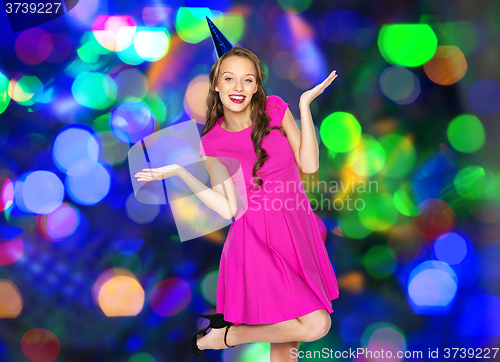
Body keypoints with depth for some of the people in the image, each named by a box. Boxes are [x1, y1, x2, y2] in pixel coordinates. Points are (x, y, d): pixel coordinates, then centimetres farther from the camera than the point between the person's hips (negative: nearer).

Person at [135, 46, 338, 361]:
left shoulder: (275, 109, 1)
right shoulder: (212, 143, -2)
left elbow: (309, 165, -4)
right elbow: (230, 208, -7)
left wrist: (305, 105, -9)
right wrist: (180, 172, -8)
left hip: (297, 229, 4)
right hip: (258, 239, -3)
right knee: (316, 325, -17)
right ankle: (223, 335, 3)